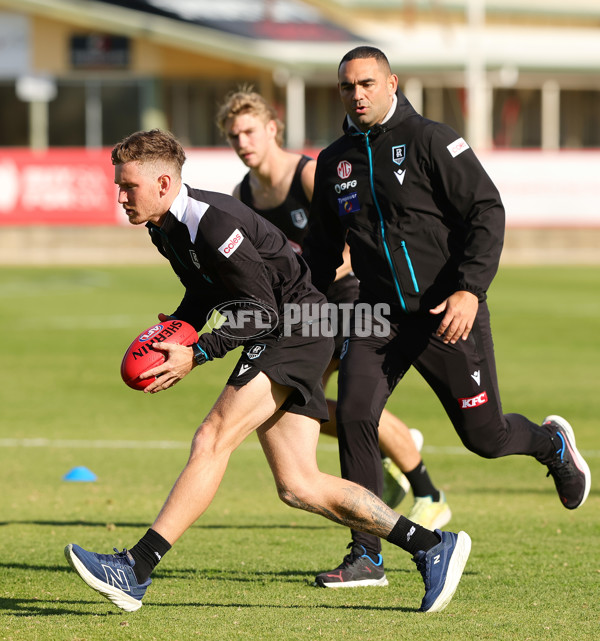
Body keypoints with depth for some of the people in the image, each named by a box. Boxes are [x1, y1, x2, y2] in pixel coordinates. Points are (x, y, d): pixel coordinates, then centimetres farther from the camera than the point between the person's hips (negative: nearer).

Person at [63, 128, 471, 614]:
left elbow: (264, 312, -20)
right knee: (298, 488, 3)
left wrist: (196, 355, -24)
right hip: (278, 338, 10)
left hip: (298, 330, -10)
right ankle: (432, 546, 10)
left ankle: (135, 571, -26)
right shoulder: (166, 228, 7)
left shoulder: (213, 224, -22)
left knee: (212, 440, -21)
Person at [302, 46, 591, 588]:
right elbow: (323, 247, 20)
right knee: (354, 416, -15)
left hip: (446, 314, -4)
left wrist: (470, 289, -23)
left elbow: (487, 212, -12)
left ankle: (551, 443, 38)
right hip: (378, 318, 4)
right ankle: (367, 554, -7)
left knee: (485, 436, 2)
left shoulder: (430, 141, -8)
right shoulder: (335, 161, 9)